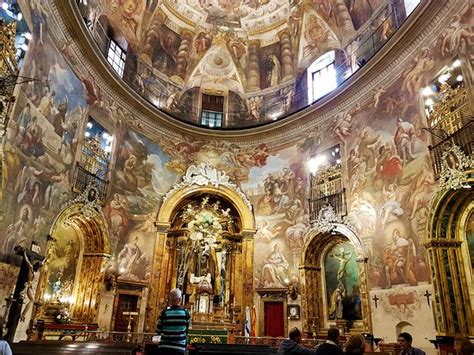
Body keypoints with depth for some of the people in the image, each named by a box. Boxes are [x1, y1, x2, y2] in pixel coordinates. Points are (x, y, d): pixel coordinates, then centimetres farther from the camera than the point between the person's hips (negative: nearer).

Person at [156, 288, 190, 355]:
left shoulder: (165, 312, -6)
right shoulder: (185, 312, -3)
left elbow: (158, 330, 1)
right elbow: (186, 330, 6)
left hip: (164, 347, 0)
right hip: (179, 348, 0)